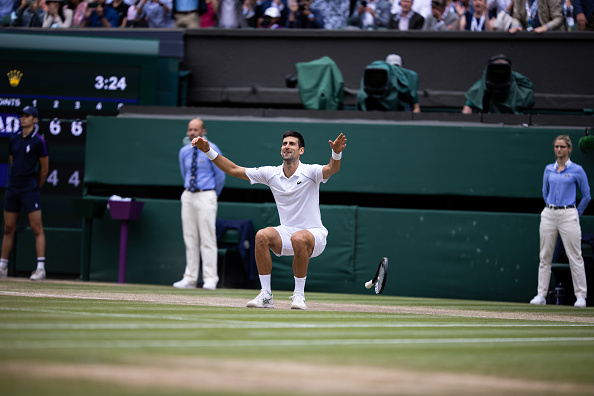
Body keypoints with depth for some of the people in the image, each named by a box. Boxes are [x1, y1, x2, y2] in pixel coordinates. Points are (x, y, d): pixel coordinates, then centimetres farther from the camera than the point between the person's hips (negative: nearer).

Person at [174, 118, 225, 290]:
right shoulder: (184, 151, 10)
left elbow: (220, 175, 2)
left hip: (206, 196, -5)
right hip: (188, 195, 5)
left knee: (207, 238, -8)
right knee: (190, 238, 5)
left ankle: (210, 279, -8)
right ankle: (190, 278, 7)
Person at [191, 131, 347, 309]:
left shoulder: (310, 172, -9)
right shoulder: (271, 174, 3)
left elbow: (332, 169, -30)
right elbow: (234, 170, 6)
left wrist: (336, 154, -53)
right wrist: (208, 151, -3)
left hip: (314, 233, -4)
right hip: (287, 232, 4)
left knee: (299, 238, -38)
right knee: (262, 235, -27)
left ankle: (299, 295, -22)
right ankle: (265, 296, -20)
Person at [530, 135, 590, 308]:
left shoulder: (577, 170, -2)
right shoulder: (549, 169, 10)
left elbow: (586, 196, 5)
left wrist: (576, 214, 8)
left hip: (568, 215, -4)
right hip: (549, 215, 4)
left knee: (575, 257, -5)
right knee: (545, 256, 3)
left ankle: (580, 295, 0)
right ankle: (541, 294, 7)